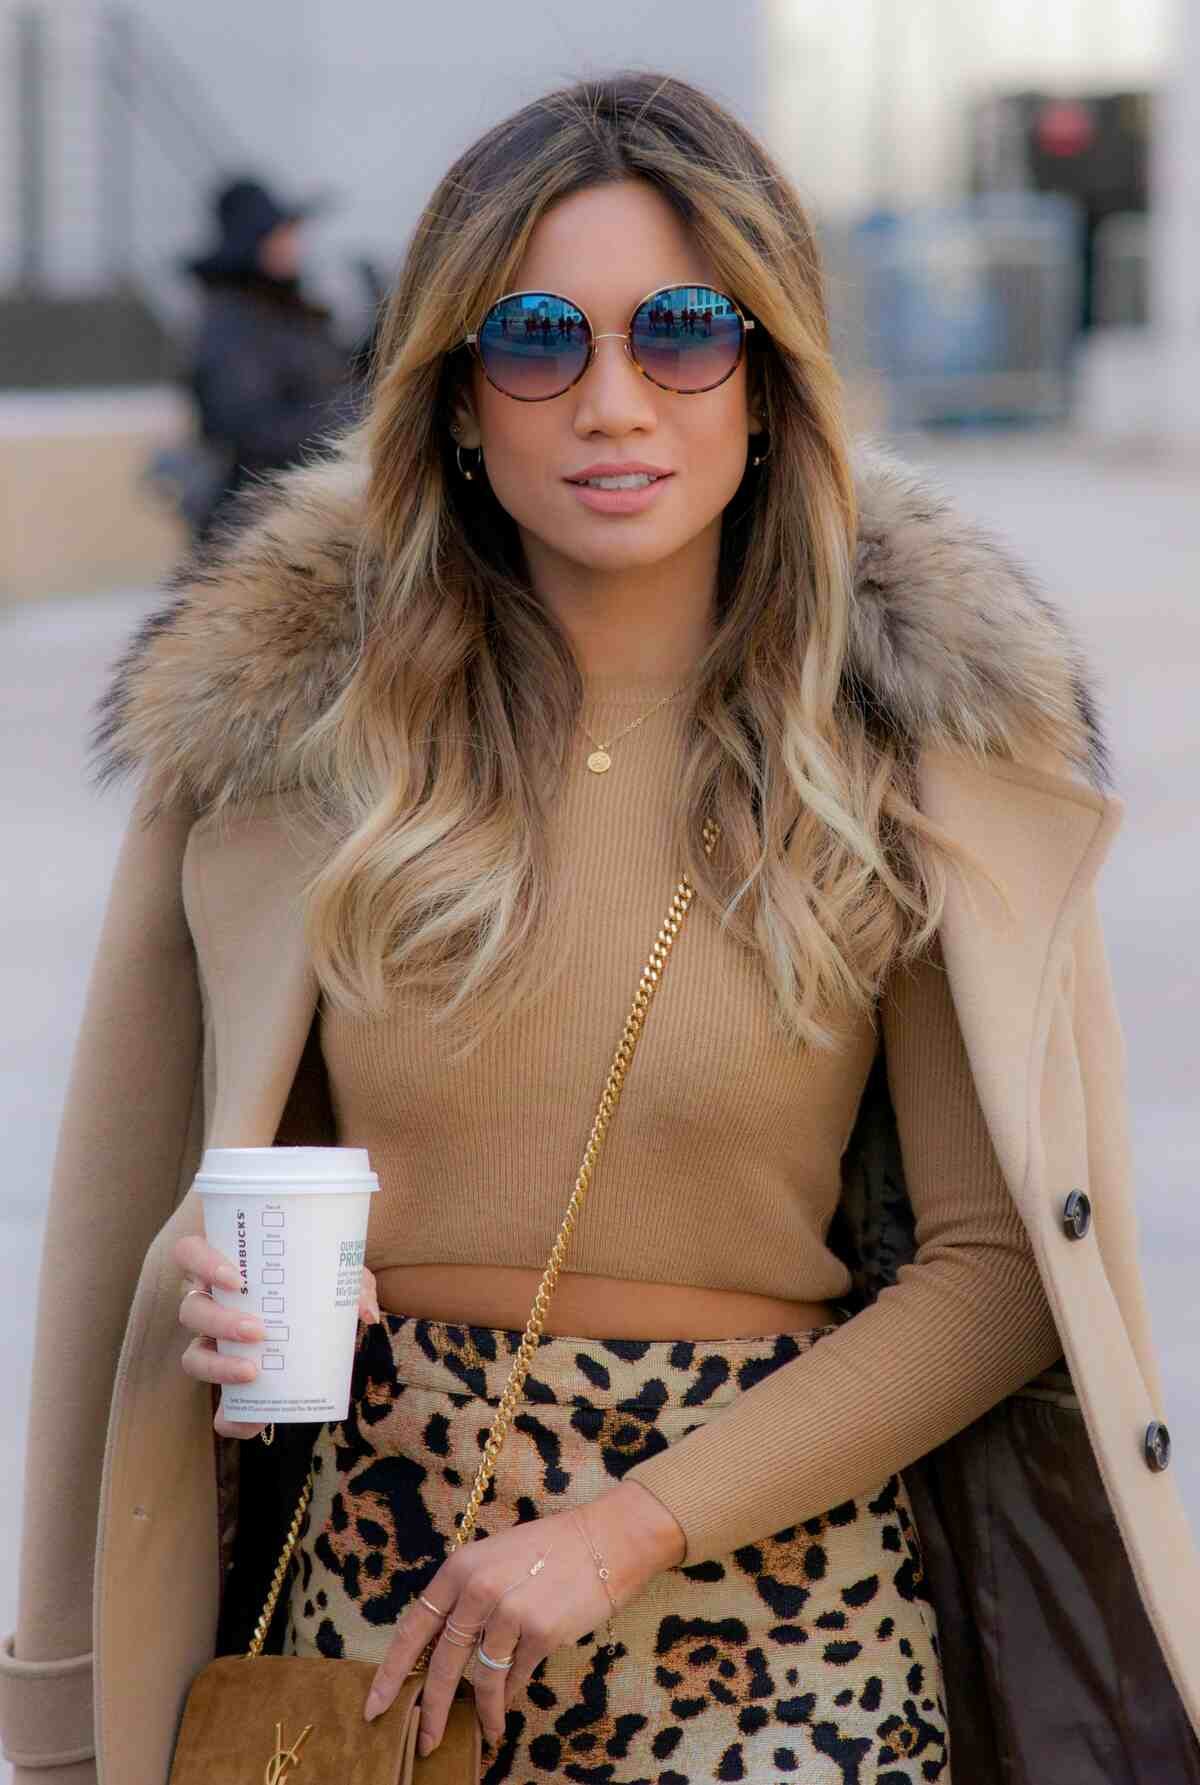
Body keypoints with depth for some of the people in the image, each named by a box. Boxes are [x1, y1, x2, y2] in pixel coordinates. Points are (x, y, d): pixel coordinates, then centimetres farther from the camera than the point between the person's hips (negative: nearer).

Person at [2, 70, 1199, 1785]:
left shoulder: (919, 741, -6)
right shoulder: (290, 704, -1)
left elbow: (996, 1264, -6)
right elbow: (170, 1174, 11)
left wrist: (630, 1525, -14)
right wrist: (217, 1282, -12)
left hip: (780, 1590, -1)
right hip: (373, 1563, 2)